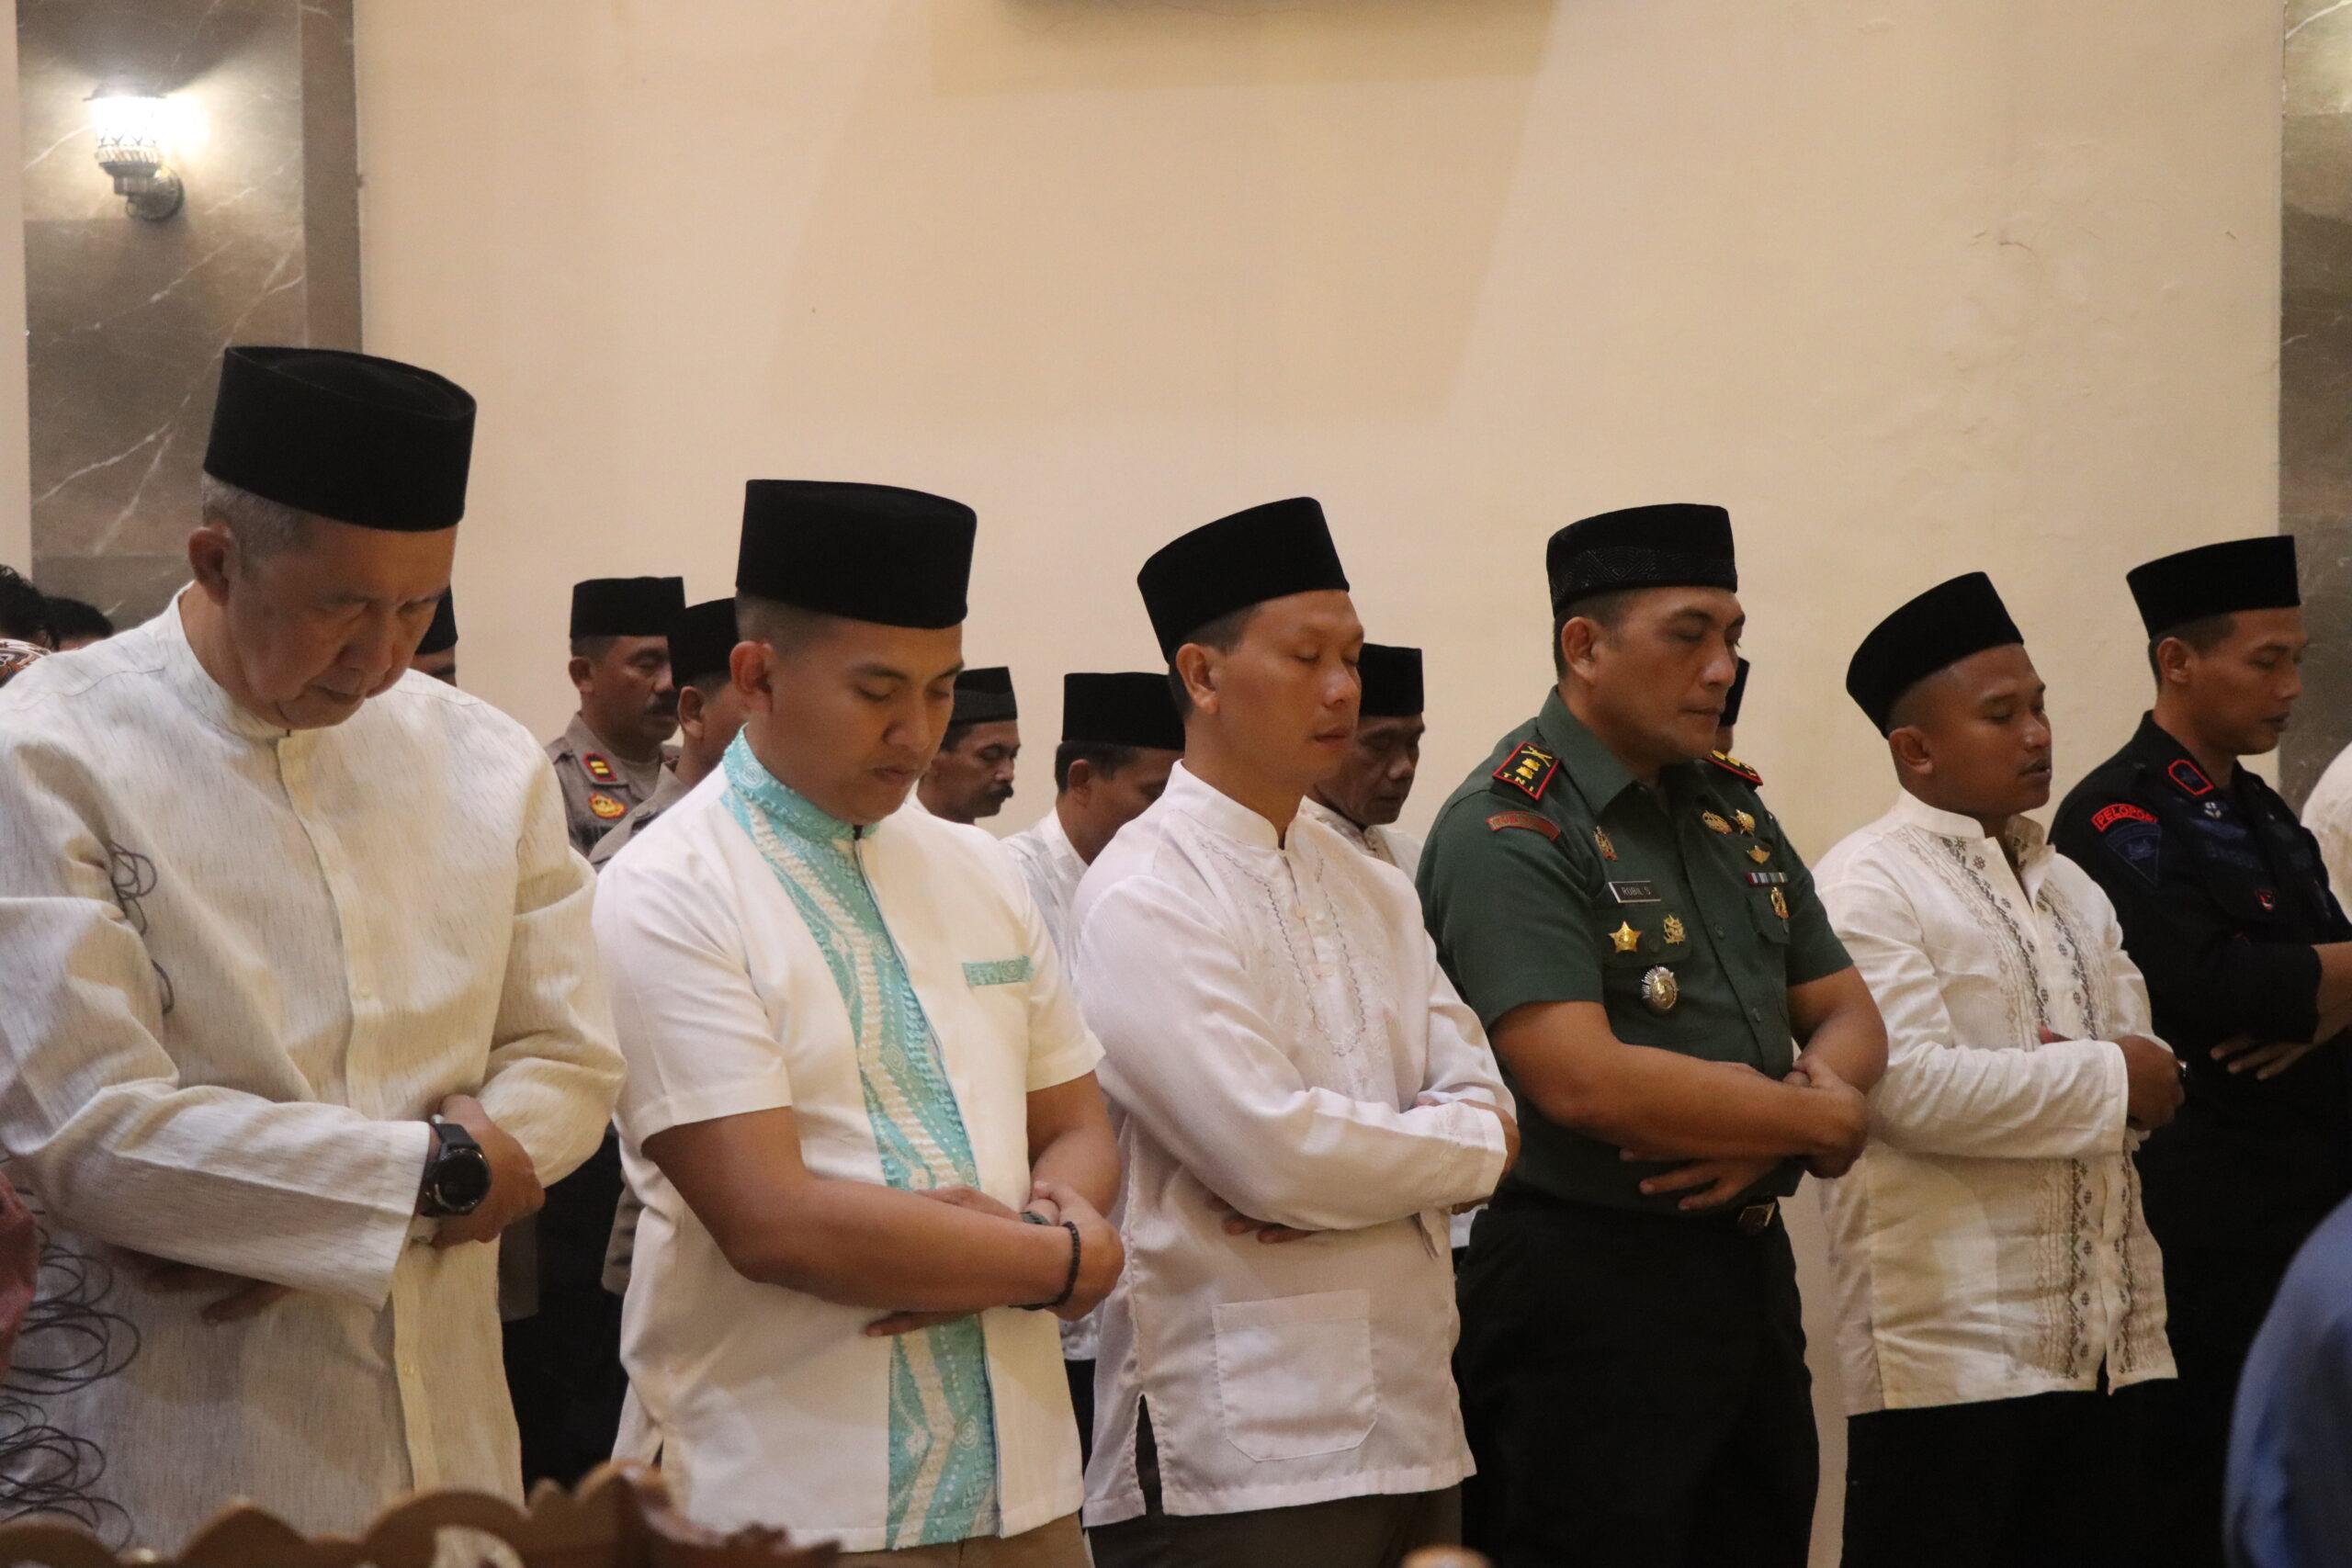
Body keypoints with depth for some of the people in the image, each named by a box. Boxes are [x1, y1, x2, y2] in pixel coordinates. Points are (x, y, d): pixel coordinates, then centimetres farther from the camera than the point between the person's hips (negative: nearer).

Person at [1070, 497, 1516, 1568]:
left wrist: (1330, 1177, -13)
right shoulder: (1144, 897, -9)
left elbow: (1481, 1102, 7)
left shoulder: (1373, 893, 15)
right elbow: (1269, 1149, -18)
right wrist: (1475, 1147, -1)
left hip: (1410, 1428, 7)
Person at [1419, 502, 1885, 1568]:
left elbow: (1848, 1018, 13)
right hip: (1588, 1290, -8)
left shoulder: (1732, 810, 12)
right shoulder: (1508, 832, -13)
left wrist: (1769, 1128, -11)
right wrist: (1824, 1120, -12)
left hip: (1753, 1269, 8)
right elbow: (1583, 1081, -24)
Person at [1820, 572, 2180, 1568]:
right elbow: (1909, 1086, -19)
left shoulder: (2071, 890, 19)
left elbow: (2149, 1079, 15)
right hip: (1948, 1352, -7)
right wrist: (2102, 1079, -9)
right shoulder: (1865, 886, -7)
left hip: (2109, 1340, 7)